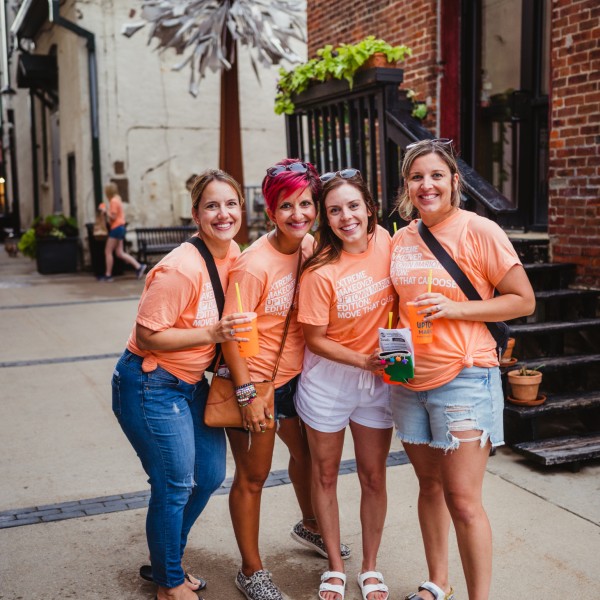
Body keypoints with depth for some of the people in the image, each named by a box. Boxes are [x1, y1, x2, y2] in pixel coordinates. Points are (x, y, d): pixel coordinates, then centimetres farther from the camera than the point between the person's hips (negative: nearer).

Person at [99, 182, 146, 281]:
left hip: (116, 228, -9)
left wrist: (105, 210, -7)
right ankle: (139, 266, 0)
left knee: (108, 251, -1)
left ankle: (108, 275, 4)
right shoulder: (118, 199, 16)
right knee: (120, 253, 7)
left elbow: (113, 217, -18)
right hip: (120, 227, 9)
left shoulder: (113, 201, -13)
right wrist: (107, 210, 9)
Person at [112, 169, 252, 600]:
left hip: (192, 383, 9)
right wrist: (211, 333, -26)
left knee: (210, 475, 16)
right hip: (150, 385, -9)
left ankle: (164, 561, 39)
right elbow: (147, 336, -22)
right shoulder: (180, 269, -25)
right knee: (175, 486, 1)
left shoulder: (234, 256, 0)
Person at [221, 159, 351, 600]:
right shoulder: (253, 265, -25)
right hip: (257, 380, -7)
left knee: (306, 452, 25)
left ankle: (310, 526, 53)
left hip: (295, 373, 7)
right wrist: (248, 394, -22)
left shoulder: (312, 246, -4)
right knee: (253, 476, 8)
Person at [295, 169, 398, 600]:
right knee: (326, 474, 12)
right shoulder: (320, 271, -20)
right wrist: (364, 361, -21)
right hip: (327, 381, -2)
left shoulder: (386, 242, -10)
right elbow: (315, 339, -13)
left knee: (374, 476, 12)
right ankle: (335, 565, 32)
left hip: (378, 379, 3)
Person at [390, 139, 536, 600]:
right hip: (409, 380, 6)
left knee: (463, 500, -4)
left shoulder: (479, 230, -10)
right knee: (430, 485, 16)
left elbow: (524, 300, -9)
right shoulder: (401, 239, 8)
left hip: (463, 378, -6)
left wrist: (455, 308, -19)